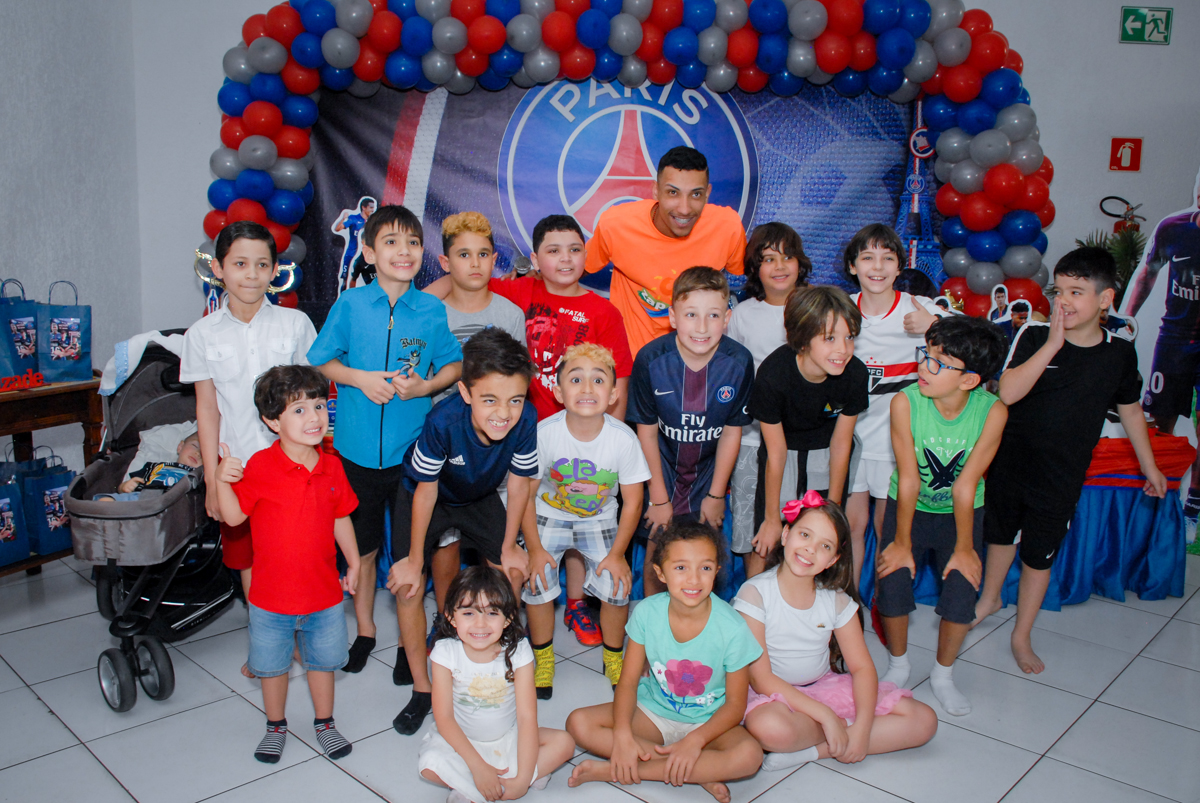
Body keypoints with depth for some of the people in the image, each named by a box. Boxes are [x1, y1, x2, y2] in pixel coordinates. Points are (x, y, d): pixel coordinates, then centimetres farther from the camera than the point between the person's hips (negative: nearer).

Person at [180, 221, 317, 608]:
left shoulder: (296, 323, -1)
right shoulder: (203, 334, 1)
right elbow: (207, 408, 3)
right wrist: (212, 478, 2)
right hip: (236, 461, 1)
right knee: (247, 559, 10)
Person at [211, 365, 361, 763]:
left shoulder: (331, 466, -4)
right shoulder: (261, 466, -16)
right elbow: (234, 516, -14)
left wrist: (354, 564, 12)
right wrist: (222, 481, -31)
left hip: (324, 590, 2)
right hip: (272, 595, -2)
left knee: (322, 660, 18)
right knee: (272, 665, 16)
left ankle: (324, 723, 39)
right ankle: (275, 726, 40)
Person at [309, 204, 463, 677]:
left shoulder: (432, 310, -3)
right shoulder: (350, 305, -3)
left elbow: (455, 364, 6)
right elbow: (319, 362, 4)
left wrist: (426, 385, -13)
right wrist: (358, 377, -13)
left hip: (412, 448, 0)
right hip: (358, 447, 0)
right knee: (362, 545, 15)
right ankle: (365, 627, 36)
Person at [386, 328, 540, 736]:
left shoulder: (526, 421, -32)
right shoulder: (443, 422, -41)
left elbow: (518, 483, -15)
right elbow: (426, 489, -26)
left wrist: (509, 547, -5)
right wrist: (414, 558, -15)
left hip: (478, 497, 3)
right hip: (426, 496, -3)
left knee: (513, 572, 2)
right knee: (408, 584, -11)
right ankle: (421, 689, 5)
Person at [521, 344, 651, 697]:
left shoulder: (624, 438, -25)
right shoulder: (544, 432, -26)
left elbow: (632, 501, -11)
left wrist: (617, 553, -10)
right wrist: (534, 548, -12)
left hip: (600, 519, 0)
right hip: (550, 514, 0)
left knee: (616, 585, -10)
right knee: (538, 581, -12)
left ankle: (614, 657, 19)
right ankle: (542, 656, 16)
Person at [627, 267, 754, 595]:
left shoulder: (739, 362, -20)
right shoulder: (651, 359, -23)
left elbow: (732, 431, -7)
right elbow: (647, 431, -12)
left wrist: (716, 494, 0)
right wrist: (659, 498, -6)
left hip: (709, 470, 1)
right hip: (660, 469, -1)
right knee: (655, 558, 7)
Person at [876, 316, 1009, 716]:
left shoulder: (992, 412, -25)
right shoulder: (905, 402, -26)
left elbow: (965, 485, -19)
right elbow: (908, 479, -20)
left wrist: (964, 547, -12)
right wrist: (902, 543, -14)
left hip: (961, 512, 0)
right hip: (910, 507, 0)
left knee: (961, 596, -11)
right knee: (891, 587, -12)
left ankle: (943, 675, 19)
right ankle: (898, 666, 19)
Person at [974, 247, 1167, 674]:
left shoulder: (1120, 353, -6)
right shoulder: (1034, 336, -12)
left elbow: (1129, 409, 10)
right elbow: (1007, 392, -26)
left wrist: (1149, 466, 17)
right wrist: (1053, 344, -29)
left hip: (1061, 478, 0)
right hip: (1010, 462, 0)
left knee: (1039, 557, 9)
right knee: (1000, 534, 21)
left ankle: (1021, 636, 28)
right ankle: (990, 598, 49)